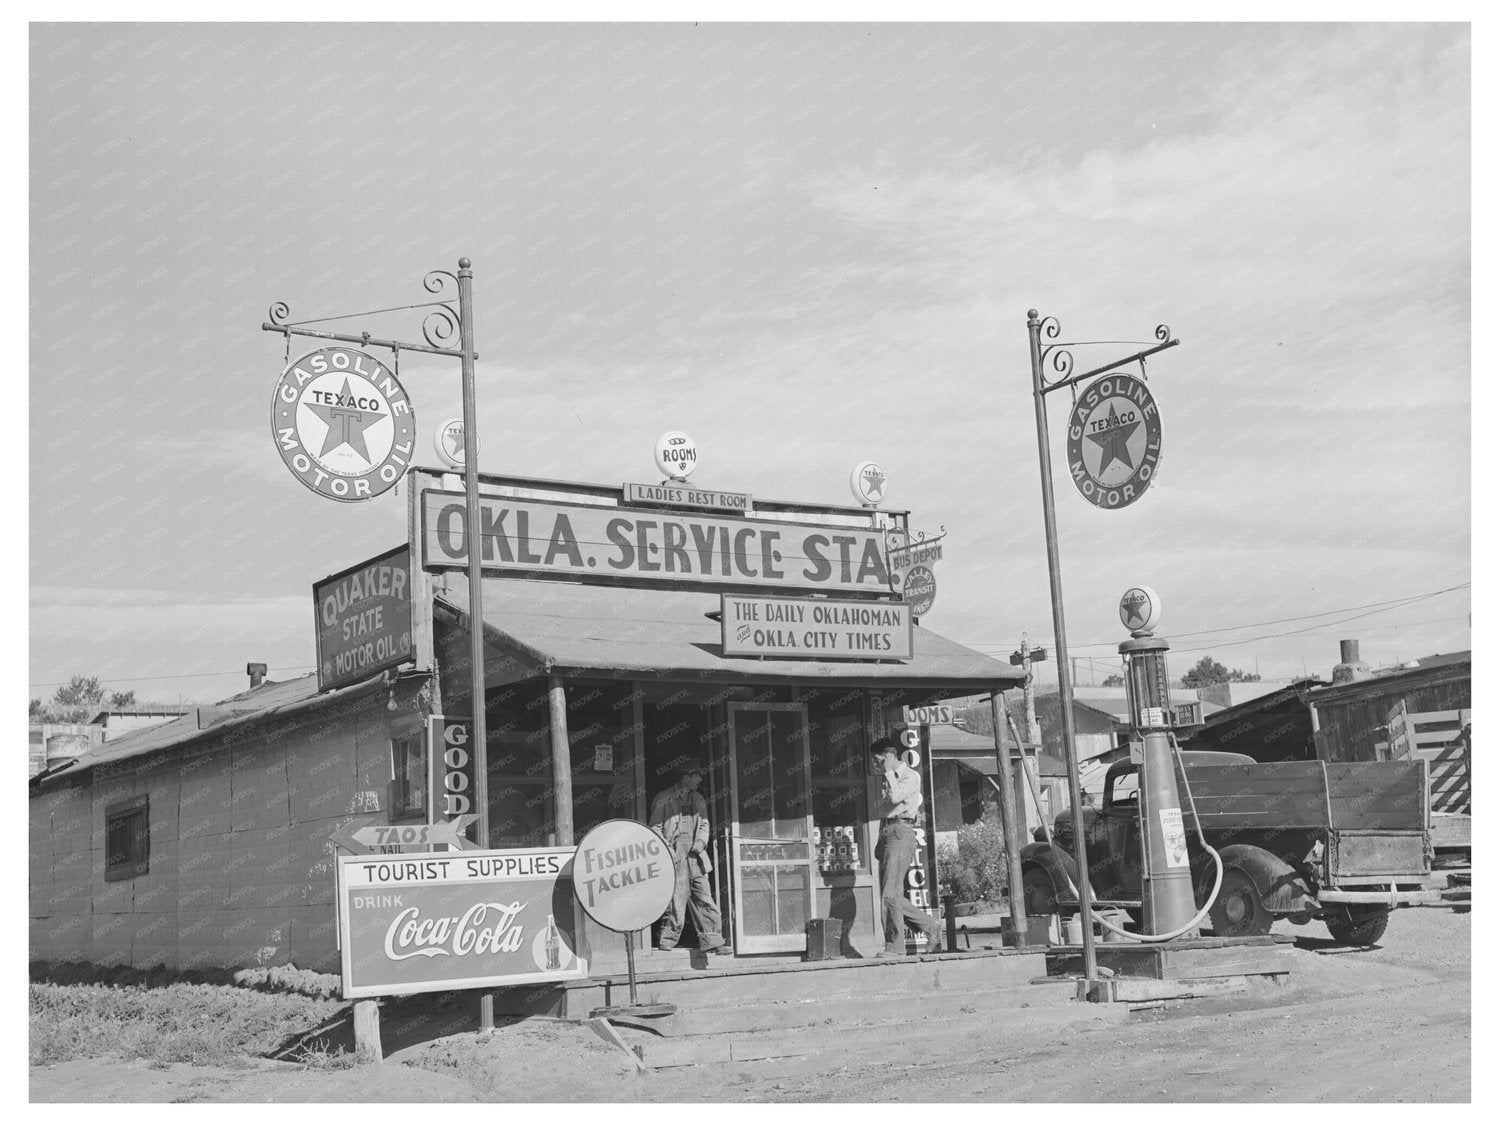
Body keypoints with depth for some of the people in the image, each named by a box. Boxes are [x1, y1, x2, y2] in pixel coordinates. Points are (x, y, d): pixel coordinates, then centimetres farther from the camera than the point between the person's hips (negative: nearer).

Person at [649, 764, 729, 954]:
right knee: (675, 903, -8)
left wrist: (702, 841, 2)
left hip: (696, 856, 5)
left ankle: (711, 941, 6)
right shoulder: (663, 799, 2)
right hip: (674, 858, -5)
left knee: (705, 900, 2)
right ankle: (667, 941, 2)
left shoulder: (699, 800, 19)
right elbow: (656, 828, 0)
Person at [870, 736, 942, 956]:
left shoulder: (910, 776, -3)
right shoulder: (888, 778, 21)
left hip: (901, 833, -9)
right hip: (886, 833, 9)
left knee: (890, 894, -15)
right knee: (894, 897, 6)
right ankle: (930, 926, 17)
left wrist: (888, 771, -11)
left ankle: (895, 946, -12)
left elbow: (895, 797, -20)